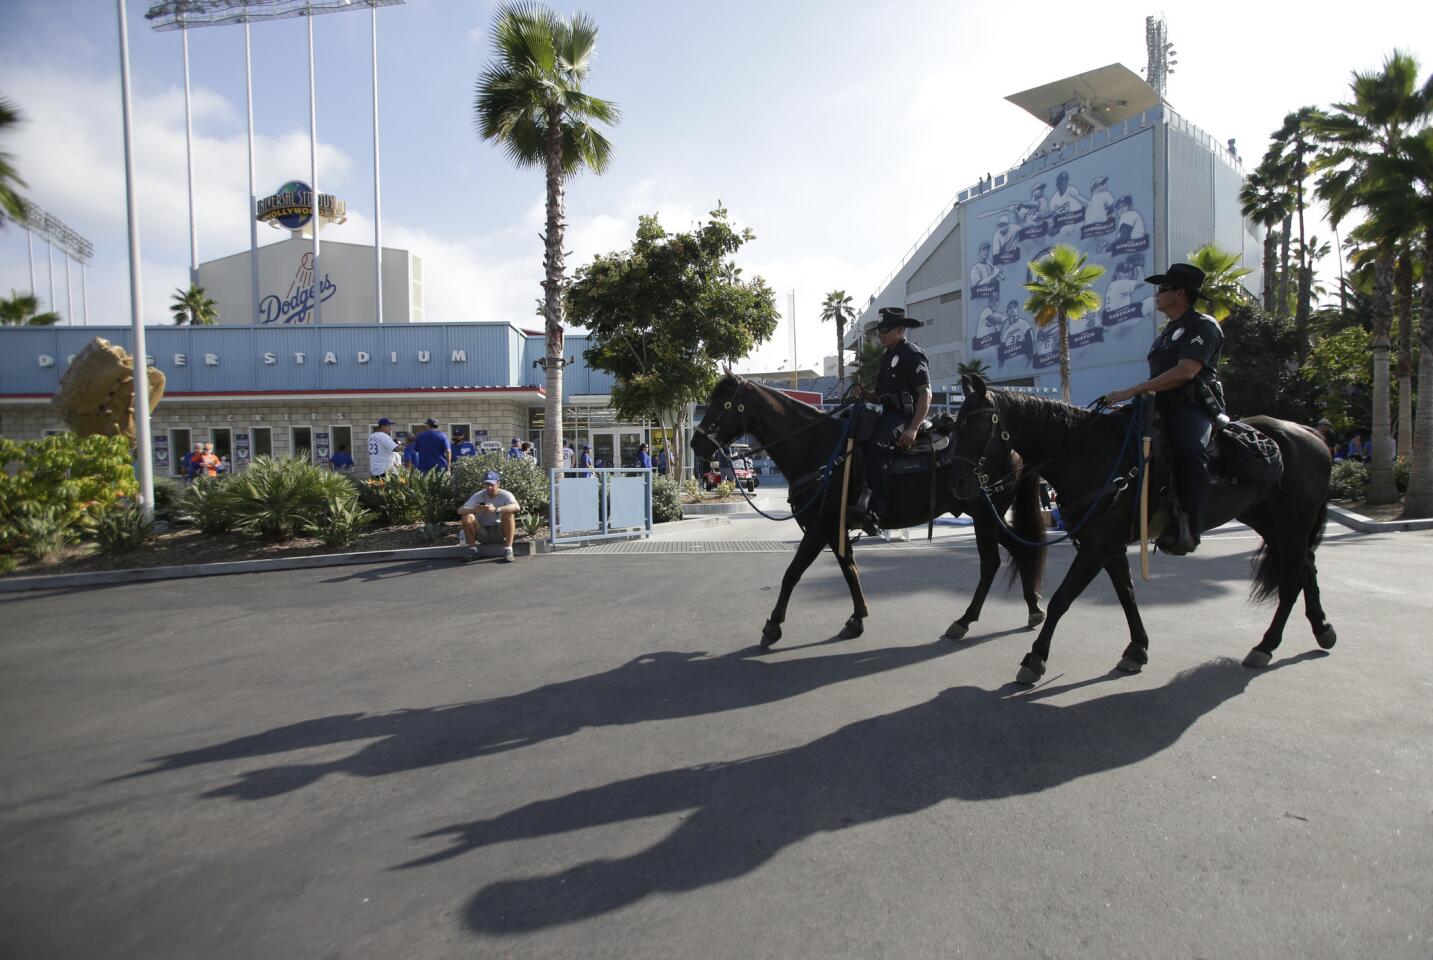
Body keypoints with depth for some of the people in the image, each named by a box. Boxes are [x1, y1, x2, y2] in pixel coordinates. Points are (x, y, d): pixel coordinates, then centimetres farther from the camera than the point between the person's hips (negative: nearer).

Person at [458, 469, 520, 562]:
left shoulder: (505, 495, -13)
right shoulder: (478, 496, -7)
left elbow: (517, 507, -35)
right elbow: (460, 510, -17)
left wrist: (496, 510, -49)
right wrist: (473, 510, -40)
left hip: (501, 533, -2)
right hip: (482, 533, 2)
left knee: (509, 514, -29)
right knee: (467, 516, -21)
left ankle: (508, 550, -26)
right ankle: (472, 550, -9)